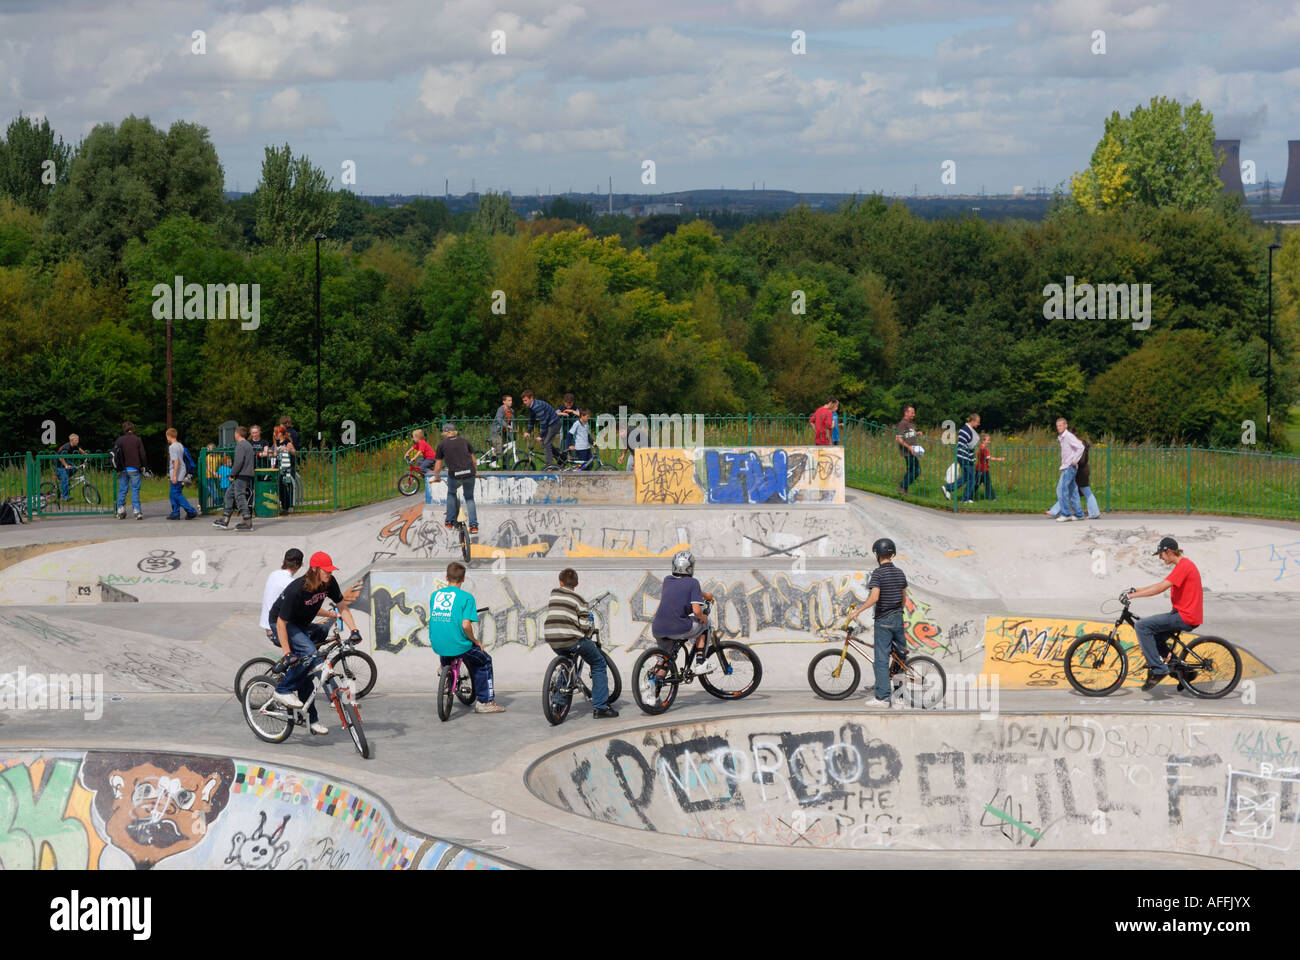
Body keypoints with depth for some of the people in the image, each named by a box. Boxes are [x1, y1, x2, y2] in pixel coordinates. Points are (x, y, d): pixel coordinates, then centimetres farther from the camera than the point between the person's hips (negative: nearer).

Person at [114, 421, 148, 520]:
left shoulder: (120, 440, 3)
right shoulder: (138, 440, -1)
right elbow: (142, 455, -2)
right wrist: (143, 466, 11)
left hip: (123, 469, 2)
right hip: (134, 469, -1)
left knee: (122, 490, 8)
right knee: (135, 490, -1)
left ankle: (121, 511, 7)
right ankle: (137, 511, -8)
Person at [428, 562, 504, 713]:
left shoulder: (434, 595, 7)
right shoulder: (466, 597, -9)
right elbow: (465, 625, -19)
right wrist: (475, 641, -2)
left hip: (436, 644, 5)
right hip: (458, 645, -5)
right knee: (484, 662, 20)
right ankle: (485, 702, 20)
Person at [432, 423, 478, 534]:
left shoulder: (442, 445, 10)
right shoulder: (464, 441, 17)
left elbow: (437, 467, 12)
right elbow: (473, 460, 22)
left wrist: (436, 477, 30)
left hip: (454, 475, -2)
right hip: (469, 473, 2)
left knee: (451, 493, 28)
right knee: (469, 498, 21)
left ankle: (450, 522, 25)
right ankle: (474, 525, 11)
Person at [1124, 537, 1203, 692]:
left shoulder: (1183, 566, -15)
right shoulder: (1183, 565, 18)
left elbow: (1160, 588, -24)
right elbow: (1162, 585, 23)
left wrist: (1134, 595, -21)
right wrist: (1137, 589, 15)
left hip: (1185, 618, -11)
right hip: (1185, 615, 11)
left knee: (1142, 626, -16)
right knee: (1153, 634, 21)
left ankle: (1158, 669, -17)